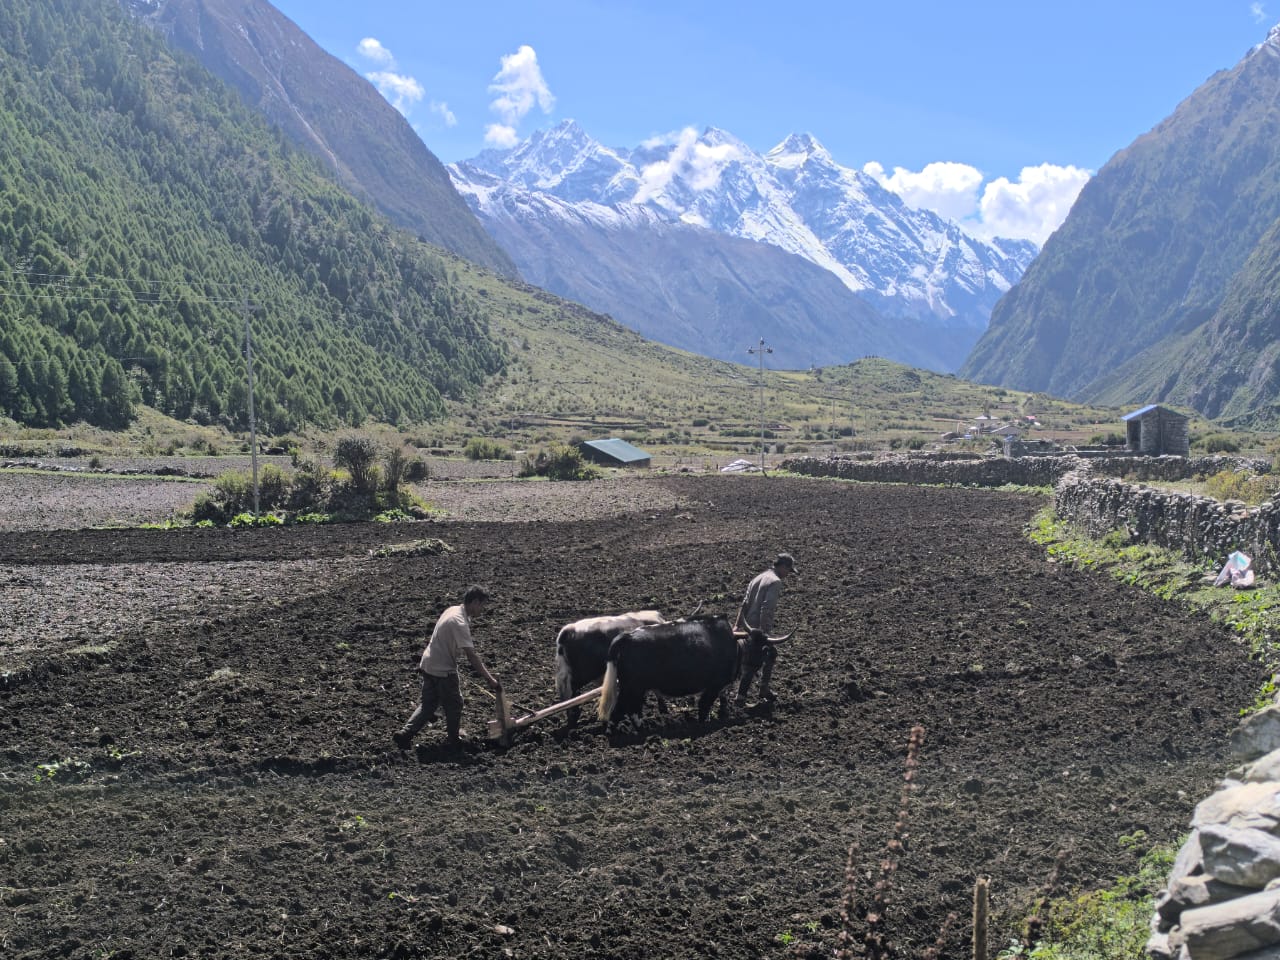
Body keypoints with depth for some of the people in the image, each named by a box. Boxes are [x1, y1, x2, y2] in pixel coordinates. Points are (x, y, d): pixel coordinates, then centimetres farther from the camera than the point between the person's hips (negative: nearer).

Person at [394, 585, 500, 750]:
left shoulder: (453, 611, 4)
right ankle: (453, 740, 26)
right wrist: (489, 679, -25)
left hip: (429, 664, 9)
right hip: (443, 670, -9)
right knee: (454, 705, 11)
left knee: (428, 704, 14)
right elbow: (471, 655, -28)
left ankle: (405, 733, 6)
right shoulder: (459, 622, -26)